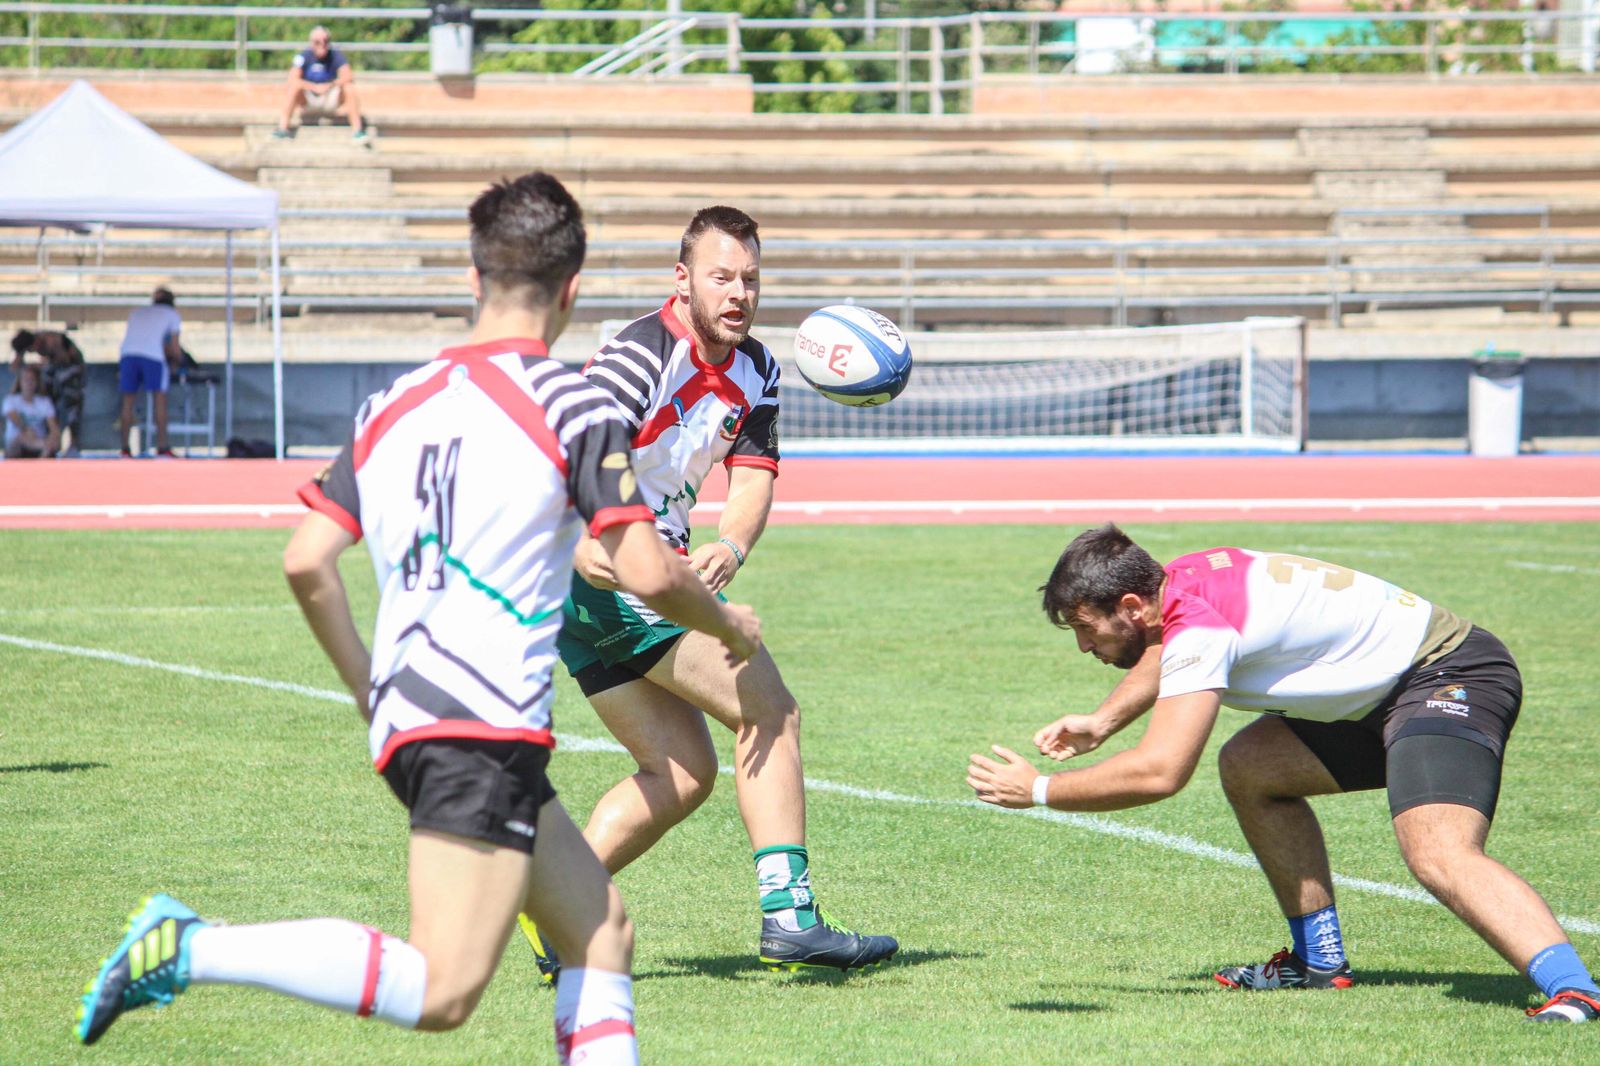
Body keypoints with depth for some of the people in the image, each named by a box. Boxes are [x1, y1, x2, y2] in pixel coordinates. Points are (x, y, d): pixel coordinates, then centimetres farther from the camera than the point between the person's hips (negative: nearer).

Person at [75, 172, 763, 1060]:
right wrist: (729, 625, 12)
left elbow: (306, 562, 10)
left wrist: (369, 692, 23)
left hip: (403, 717, 8)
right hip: (483, 728, -8)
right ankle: (191, 949, -21)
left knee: (603, 936, 16)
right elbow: (646, 574, -9)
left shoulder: (394, 404, 15)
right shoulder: (571, 405, -3)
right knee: (442, 991, -15)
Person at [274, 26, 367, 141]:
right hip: (308, 101, -1)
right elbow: (293, 80, -26)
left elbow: (348, 76, -24)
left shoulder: (336, 56, -11)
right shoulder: (303, 56, -13)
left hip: (331, 101, 1)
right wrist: (314, 87, -38)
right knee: (295, 87, -30)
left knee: (349, 87, -26)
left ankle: (357, 129, -26)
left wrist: (330, 85, -39)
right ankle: (283, 127, -31)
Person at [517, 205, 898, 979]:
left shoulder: (754, 372, 10)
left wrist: (729, 549, -23)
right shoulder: (644, 354, -16)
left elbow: (753, 479, -1)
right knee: (770, 712, -10)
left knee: (683, 774, 9)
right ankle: (789, 916, -13)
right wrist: (582, 545, -43)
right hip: (611, 574, -9)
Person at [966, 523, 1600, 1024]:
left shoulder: (1198, 625, -22)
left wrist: (1038, 791, -16)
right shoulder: (1180, 582, 6)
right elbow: (1164, 653, 33)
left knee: (1437, 854, -30)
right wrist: (1104, 721, 18)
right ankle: (1321, 963, 19)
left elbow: (1159, 772, -27)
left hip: (1452, 677, -10)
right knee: (1248, 767, 14)